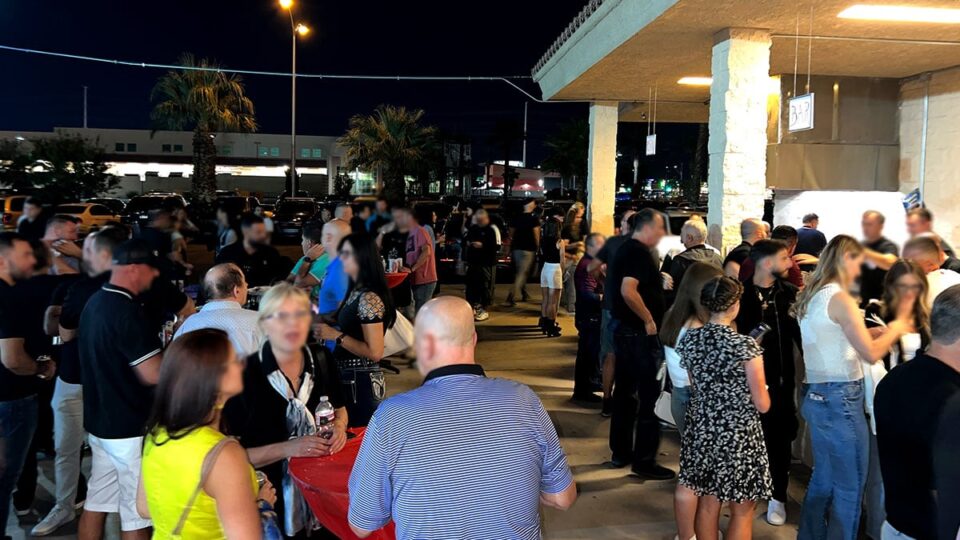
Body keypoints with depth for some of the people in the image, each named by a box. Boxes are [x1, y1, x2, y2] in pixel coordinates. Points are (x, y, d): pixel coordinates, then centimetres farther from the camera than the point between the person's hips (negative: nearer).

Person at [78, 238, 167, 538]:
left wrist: (159, 345, 14)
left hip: (100, 421, 9)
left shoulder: (95, 302, 7)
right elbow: (154, 375, -24)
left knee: (96, 502, 16)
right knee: (138, 513, 2)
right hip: (132, 427, -9)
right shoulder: (129, 312, -22)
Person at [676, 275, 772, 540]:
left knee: (707, 503, 17)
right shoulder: (746, 346, -19)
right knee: (742, 510, 11)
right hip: (738, 434, -5)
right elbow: (762, 405, -13)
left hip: (702, 429, 5)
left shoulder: (689, 339, -3)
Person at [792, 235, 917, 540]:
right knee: (849, 487, 3)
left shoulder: (810, 297, 11)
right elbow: (870, 353, -15)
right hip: (841, 398, -9)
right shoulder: (840, 298, -15)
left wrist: (886, 331, 16)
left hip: (816, 395, 9)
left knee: (823, 479, 18)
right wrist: (896, 326, 0)